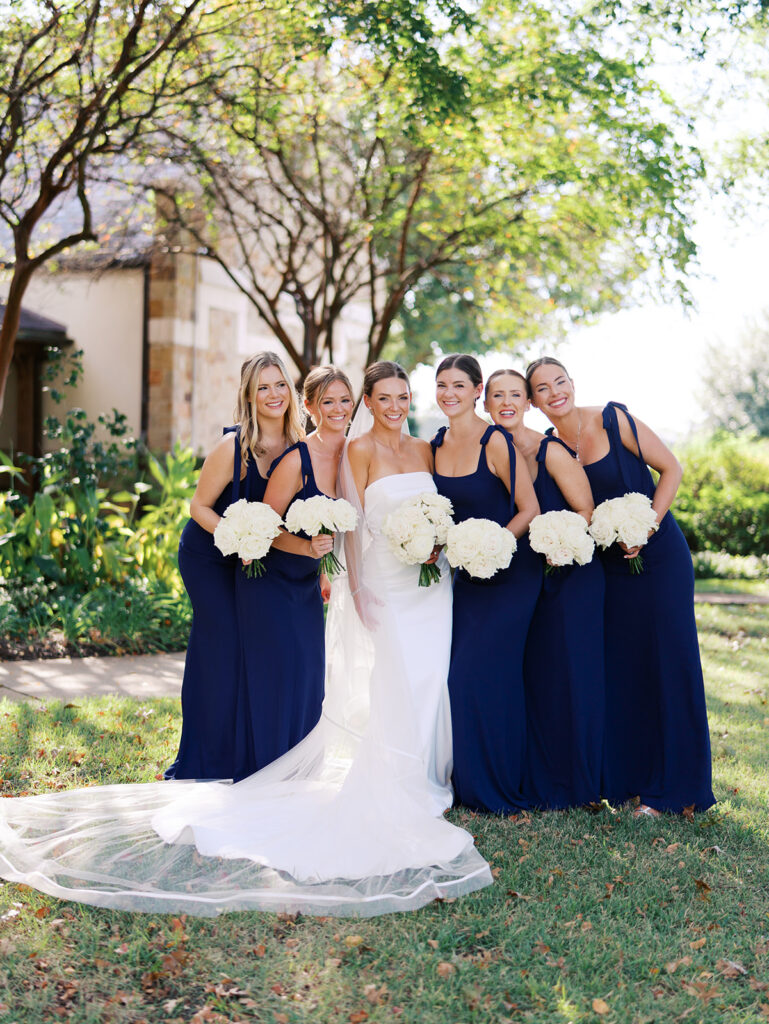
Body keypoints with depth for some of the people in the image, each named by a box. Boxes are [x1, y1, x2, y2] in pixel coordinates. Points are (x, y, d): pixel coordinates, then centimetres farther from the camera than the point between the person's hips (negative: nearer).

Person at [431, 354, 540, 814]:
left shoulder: (496, 442, -15)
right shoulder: (437, 445, 6)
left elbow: (529, 509, -14)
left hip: (509, 570, -7)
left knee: (483, 674, -7)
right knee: (461, 676, 5)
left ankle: (500, 789, 7)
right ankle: (469, 783, 17)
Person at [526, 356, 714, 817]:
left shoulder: (613, 421, -10)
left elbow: (671, 469, -7)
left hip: (659, 554, -4)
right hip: (609, 565, 4)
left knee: (668, 660, -2)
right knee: (618, 665, 6)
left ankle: (672, 786, 8)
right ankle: (625, 777, 19)